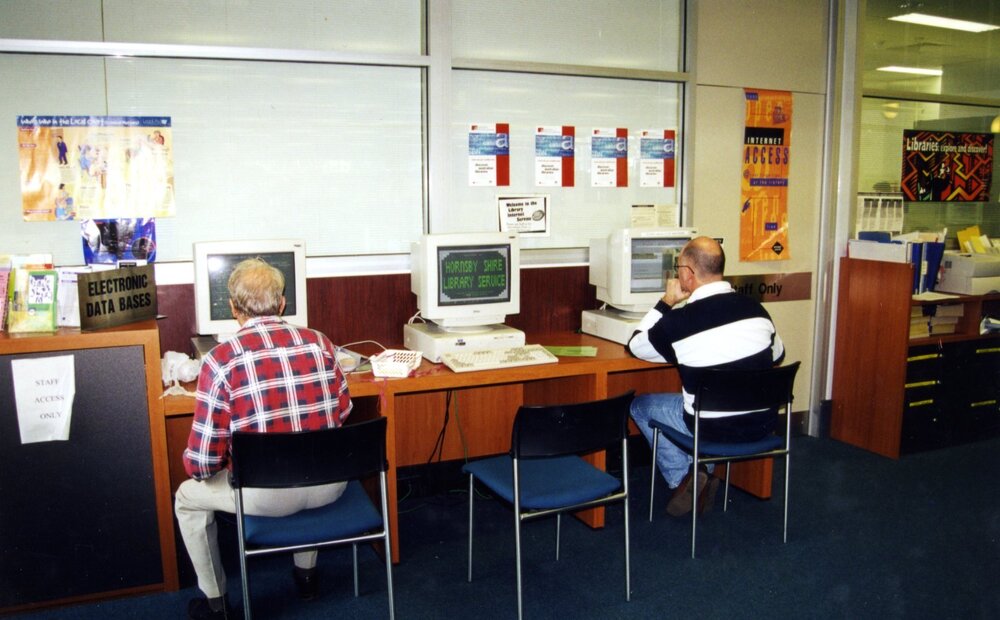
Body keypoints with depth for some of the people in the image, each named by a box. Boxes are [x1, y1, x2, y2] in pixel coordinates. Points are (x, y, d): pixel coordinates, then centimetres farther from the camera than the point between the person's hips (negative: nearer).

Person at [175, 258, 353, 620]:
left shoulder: (220, 359, -14)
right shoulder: (319, 342, -3)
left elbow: (202, 464, -12)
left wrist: (198, 467, 11)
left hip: (268, 497, -4)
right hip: (330, 485, 4)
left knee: (187, 498, 25)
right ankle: (306, 572, 49)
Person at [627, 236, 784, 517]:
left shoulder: (678, 321, -19)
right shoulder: (755, 307, -6)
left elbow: (636, 345, 1)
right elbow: (778, 356, 12)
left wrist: (667, 301, 5)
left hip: (713, 430, -5)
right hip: (763, 424, 5)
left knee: (640, 405, 17)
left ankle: (682, 478, 11)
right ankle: (703, 473, 25)